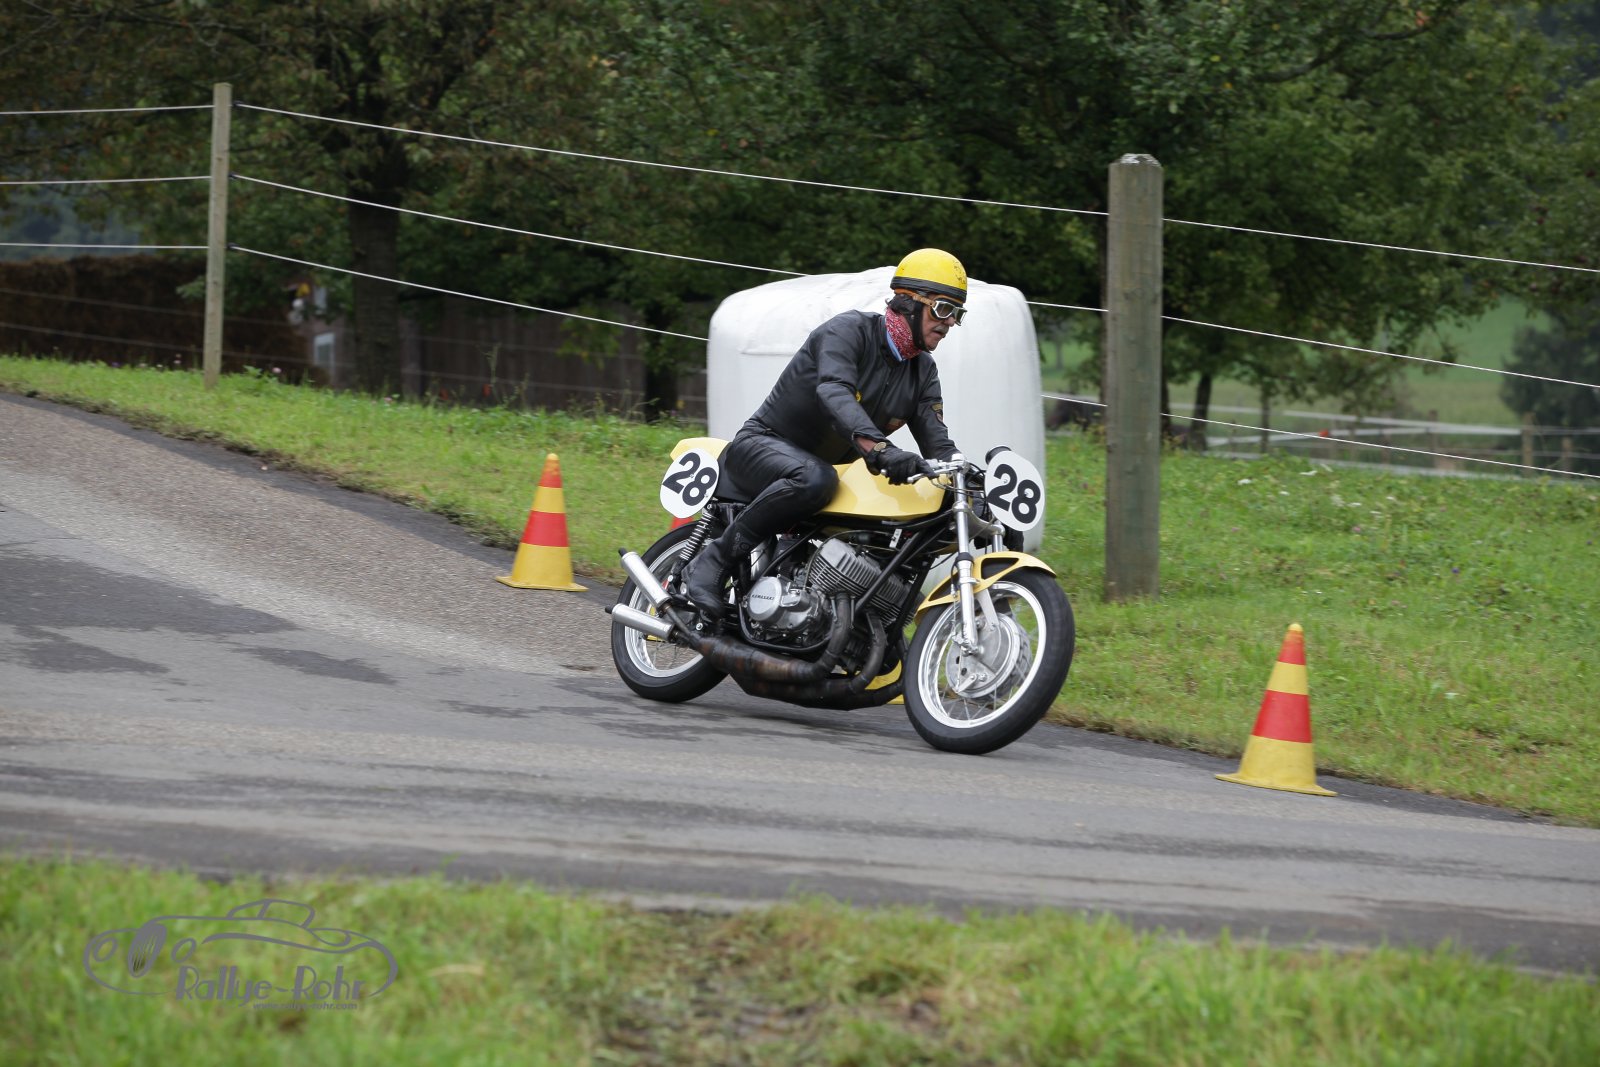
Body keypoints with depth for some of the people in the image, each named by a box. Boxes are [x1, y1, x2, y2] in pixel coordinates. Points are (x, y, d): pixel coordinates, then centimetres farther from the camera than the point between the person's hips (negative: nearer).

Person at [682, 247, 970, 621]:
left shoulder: (923, 371, 8)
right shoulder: (849, 330, -17)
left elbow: (937, 442, 2)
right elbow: (834, 393, -35)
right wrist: (879, 449, -52)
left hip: (831, 466, 9)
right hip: (764, 444, -9)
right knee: (814, 479, -41)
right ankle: (713, 562, -30)